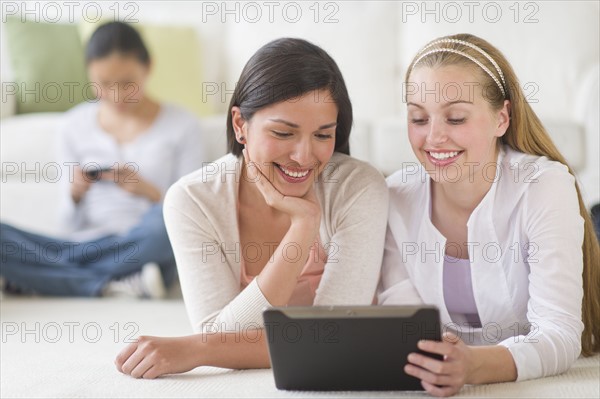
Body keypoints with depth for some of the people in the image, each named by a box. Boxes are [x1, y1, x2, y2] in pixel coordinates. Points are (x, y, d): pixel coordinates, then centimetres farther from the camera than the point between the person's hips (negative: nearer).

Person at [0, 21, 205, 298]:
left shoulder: (181, 125, 7)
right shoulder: (75, 126, 12)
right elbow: (71, 227, 14)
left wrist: (149, 192, -14)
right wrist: (75, 194, -7)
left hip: (142, 252, -1)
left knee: (163, 221, -38)